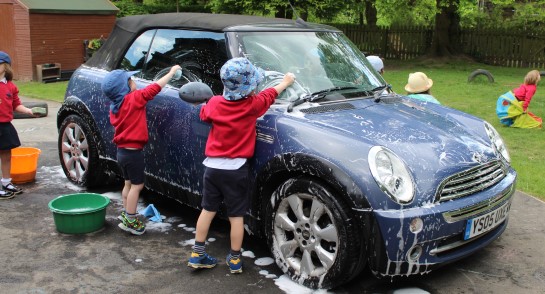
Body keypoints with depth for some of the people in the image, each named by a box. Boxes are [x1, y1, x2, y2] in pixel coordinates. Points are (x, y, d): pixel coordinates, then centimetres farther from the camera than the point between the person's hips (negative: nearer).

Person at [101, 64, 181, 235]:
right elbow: (155, 88, -14)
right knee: (137, 185, 0)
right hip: (133, 152, -8)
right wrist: (172, 72, -4)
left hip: (121, 150, 8)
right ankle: (130, 221, 3)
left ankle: (126, 214, 30)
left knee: (129, 183, 21)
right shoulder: (134, 99, -16)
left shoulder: (114, 107, 6)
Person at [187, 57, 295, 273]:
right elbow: (271, 94, 9)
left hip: (212, 167, 3)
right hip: (236, 169, -3)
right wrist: (286, 82, 27)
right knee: (236, 215, 7)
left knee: (208, 209, 13)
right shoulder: (253, 104, -11)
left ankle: (197, 254, 18)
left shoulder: (215, 103, -3)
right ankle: (234, 260, 15)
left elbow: (204, 114, 19)